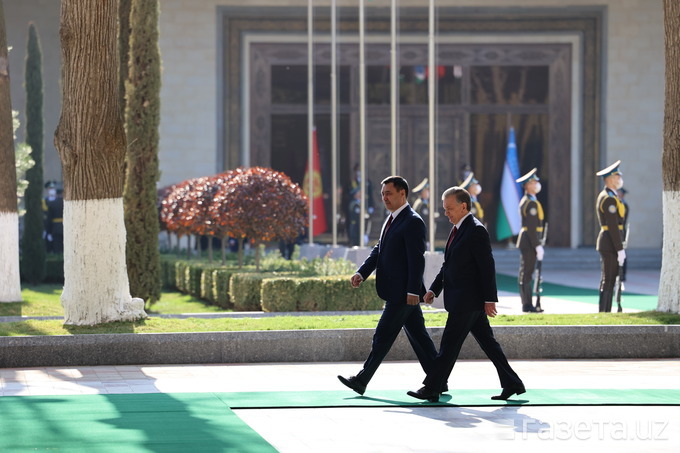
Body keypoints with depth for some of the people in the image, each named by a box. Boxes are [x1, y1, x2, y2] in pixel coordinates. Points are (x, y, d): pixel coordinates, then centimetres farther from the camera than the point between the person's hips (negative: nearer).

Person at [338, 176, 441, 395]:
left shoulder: (413, 222, -14)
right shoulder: (391, 220, 17)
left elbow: (417, 259, -18)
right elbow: (379, 250, 17)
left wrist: (413, 291, -22)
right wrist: (362, 272, 2)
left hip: (403, 292, -10)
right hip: (397, 292, 10)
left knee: (383, 336, -4)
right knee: (418, 336, 10)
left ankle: (362, 381, 0)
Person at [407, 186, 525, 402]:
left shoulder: (476, 231, -14)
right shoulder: (457, 230, 16)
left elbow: (487, 267, -17)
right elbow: (448, 265, 21)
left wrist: (490, 299, -19)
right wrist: (434, 289, 12)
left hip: (468, 300, -10)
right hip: (463, 301, 10)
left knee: (449, 344, -7)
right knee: (487, 343, 11)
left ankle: (432, 389, -4)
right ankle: (512, 384, 15)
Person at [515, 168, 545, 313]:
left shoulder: (526, 201, 17)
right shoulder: (531, 203, -15)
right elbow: (531, 227, -21)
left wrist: (537, 244, 21)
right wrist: (537, 246, -21)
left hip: (527, 242, 10)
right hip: (529, 242, -10)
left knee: (526, 273, 11)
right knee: (526, 273, -7)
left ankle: (528, 305, 14)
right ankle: (527, 305, -5)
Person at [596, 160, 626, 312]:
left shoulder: (604, 196, 16)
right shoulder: (610, 199, -16)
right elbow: (613, 227, -20)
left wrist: (619, 248, 22)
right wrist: (620, 250, -20)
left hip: (605, 243, 10)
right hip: (611, 244, -10)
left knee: (607, 280, 12)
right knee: (609, 281, -8)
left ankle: (604, 312, 15)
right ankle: (605, 313, -8)